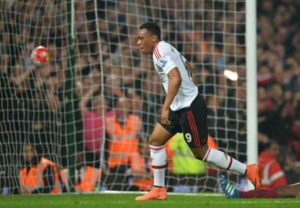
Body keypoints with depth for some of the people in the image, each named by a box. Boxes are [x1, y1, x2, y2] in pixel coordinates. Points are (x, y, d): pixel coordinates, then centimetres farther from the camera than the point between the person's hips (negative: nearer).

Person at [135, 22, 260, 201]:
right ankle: (158, 190, 10)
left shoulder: (160, 53, -17)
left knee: (200, 152, -2)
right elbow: (188, 68, 26)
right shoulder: (167, 48, 13)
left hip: (190, 107, -10)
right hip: (180, 107, 10)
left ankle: (247, 170, 5)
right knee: (155, 140, 7)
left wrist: (165, 108, -33)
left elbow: (176, 79, -31)